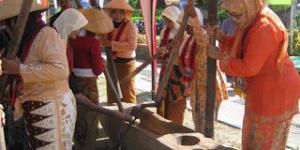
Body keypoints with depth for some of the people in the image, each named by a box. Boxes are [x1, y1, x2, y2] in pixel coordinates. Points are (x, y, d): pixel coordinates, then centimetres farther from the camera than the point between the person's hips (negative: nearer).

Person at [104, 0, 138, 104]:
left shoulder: (131, 26, -14)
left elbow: (132, 46, -26)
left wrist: (112, 43, -25)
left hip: (126, 63, -7)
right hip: (111, 61, 7)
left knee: (128, 91, 0)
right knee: (111, 89, 20)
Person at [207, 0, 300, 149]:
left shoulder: (264, 27, -27)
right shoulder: (253, 20, 5)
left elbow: (249, 68, -27)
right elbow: (240, 49, 14)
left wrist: (220, 57, -18)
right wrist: (221, 37, -1)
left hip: (274, 91, -10)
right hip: (264, 89, 10)